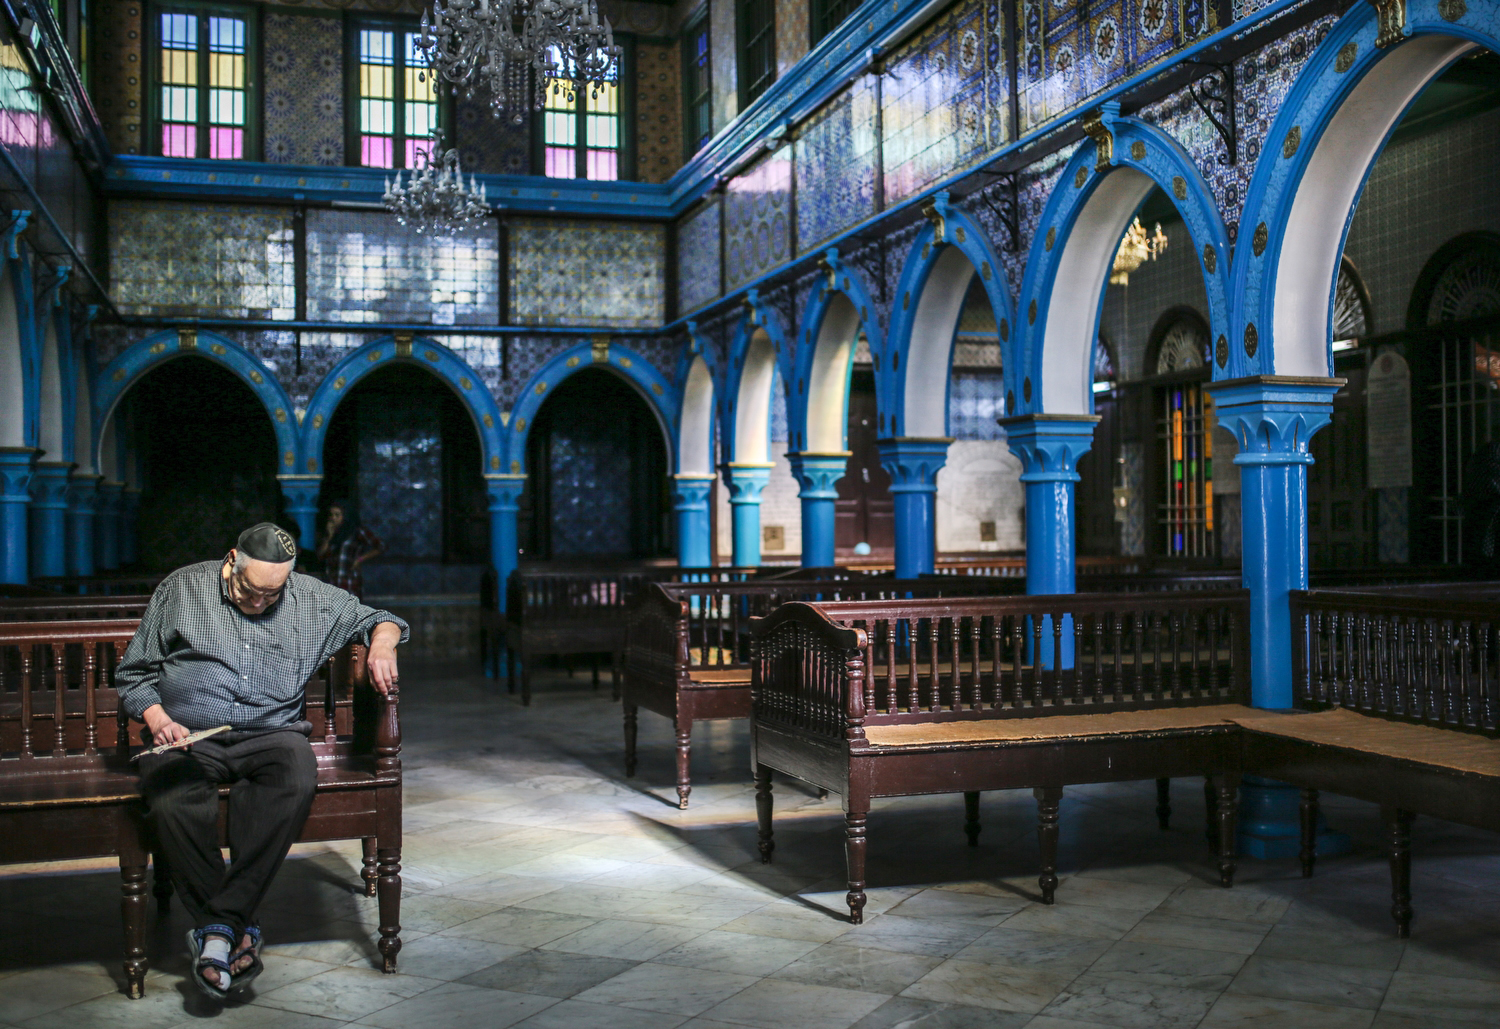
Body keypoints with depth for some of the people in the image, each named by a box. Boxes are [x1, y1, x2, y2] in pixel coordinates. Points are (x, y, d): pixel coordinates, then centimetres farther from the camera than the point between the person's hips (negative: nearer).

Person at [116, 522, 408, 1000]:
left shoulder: (313, 600, 13)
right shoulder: (181, 589, 10)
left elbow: (378, 619, 22)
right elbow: (134, 672, 14)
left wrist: (381, 643, -2)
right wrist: (157, 718, -4)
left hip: (269, 733, 0)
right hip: (185, 737, 0)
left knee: (296, 776, -36)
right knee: (173, 803, -35)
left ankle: (217, 926, -33)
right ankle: (238, 929, -24)